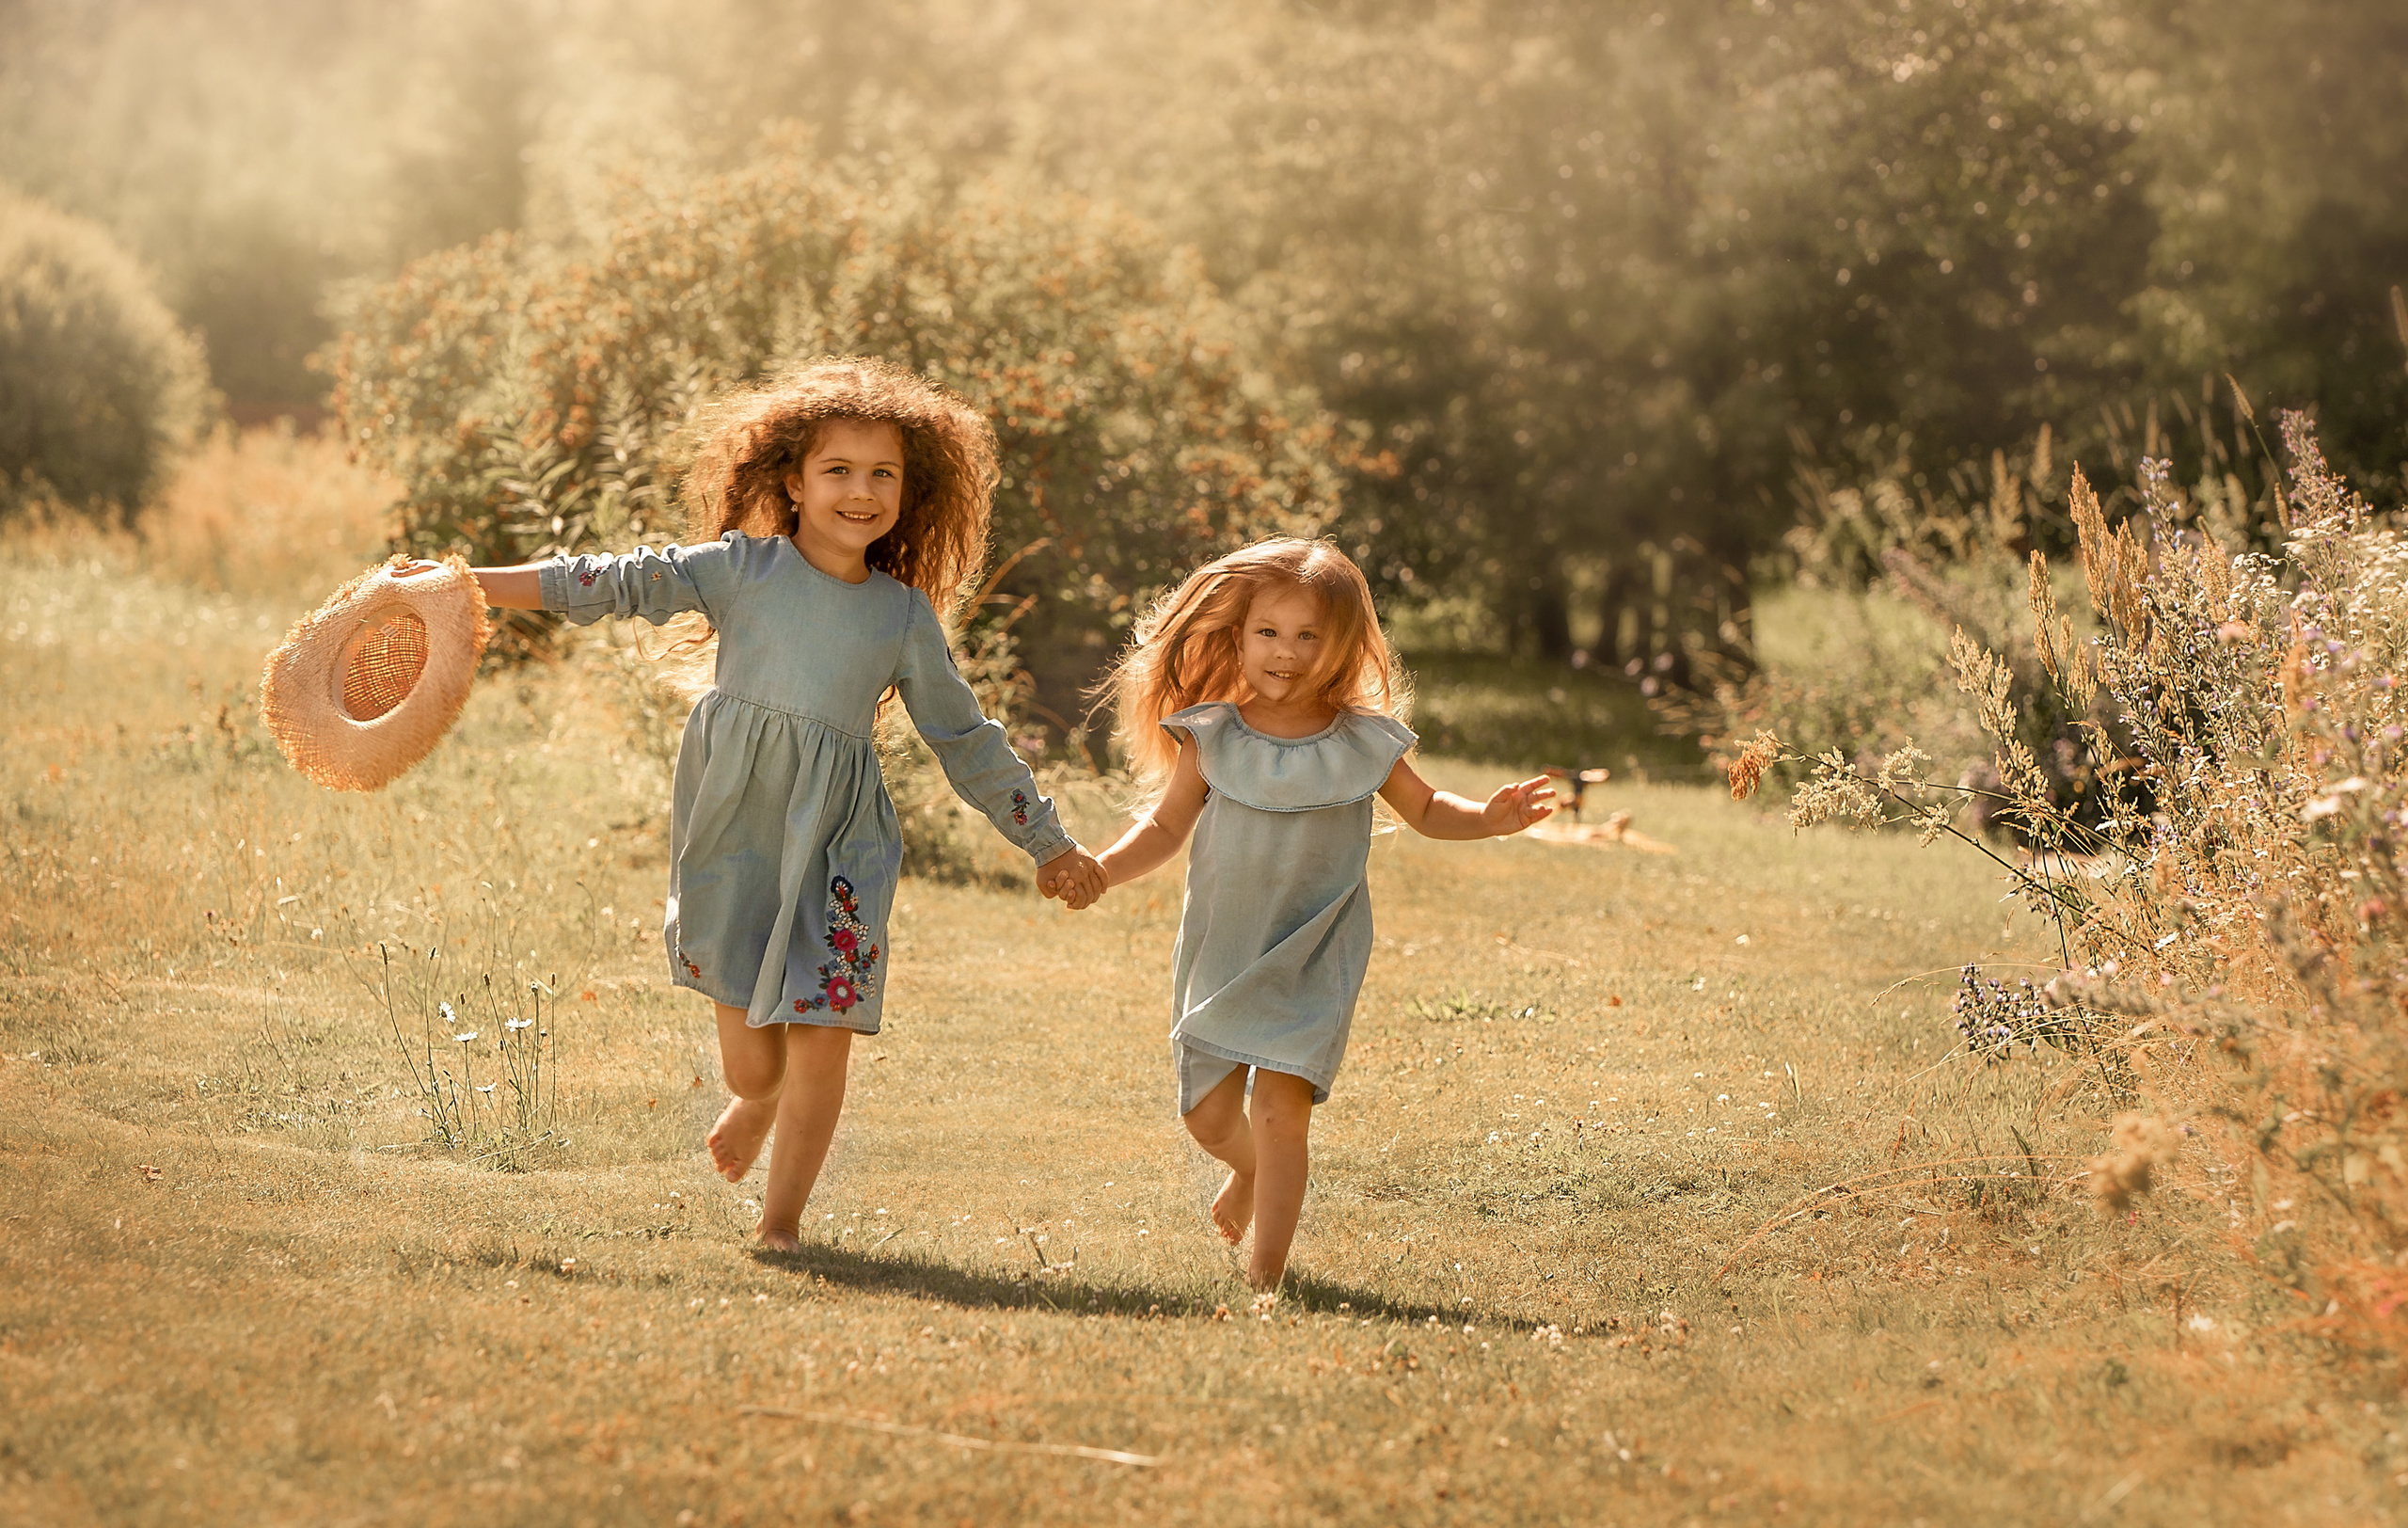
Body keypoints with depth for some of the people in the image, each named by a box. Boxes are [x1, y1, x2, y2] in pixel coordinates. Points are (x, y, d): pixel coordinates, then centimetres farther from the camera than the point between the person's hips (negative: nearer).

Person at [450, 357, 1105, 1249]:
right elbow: (622, 584, 3)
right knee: (751, 1059, 0)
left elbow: (964, 739, 16)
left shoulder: (907, 616, 8)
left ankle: (781, 1218, 11)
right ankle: (756, 1099, 39)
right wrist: (474, 585, -1)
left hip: (836, 841, 1)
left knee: (823, 1035, -7)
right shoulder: (741, 569, 3)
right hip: (732, 828, -1)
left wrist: (1048, 844, 19)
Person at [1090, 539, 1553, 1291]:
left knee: (1280, 1109, -14)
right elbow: (1166, 826, 2)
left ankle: (1266, 1274, -8)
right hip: (1220, 957, 2)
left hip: (1312, 960, -2)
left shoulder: (1364, 743, -5)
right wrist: (1102, 869, -14)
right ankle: (1251, 1171, 46)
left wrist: (1487, 818, -8)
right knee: (1208, 1116, 9)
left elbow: (1425, 809, 11)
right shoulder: (1213, 738, -5)